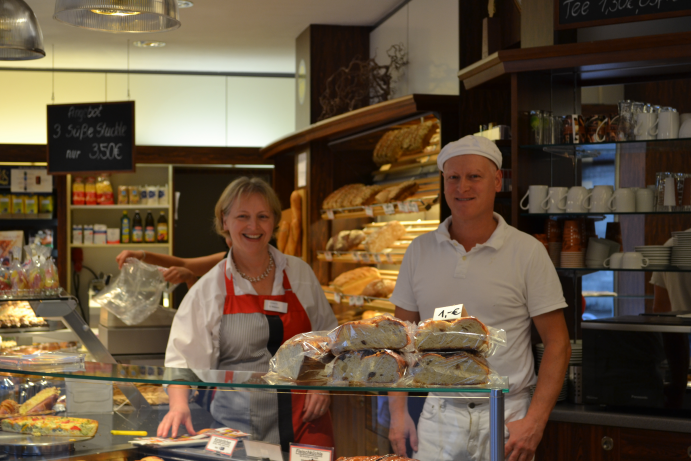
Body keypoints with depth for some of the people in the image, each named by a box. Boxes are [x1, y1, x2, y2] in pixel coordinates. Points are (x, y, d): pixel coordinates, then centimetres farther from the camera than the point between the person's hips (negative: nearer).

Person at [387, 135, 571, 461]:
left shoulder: (528, 253, -4)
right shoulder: (419, 251, 5)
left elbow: (557, 344, -4)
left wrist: (535, 422, -12)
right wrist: (398, 412, 2)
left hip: (505, 418, -2)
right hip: (438, 418, 2)